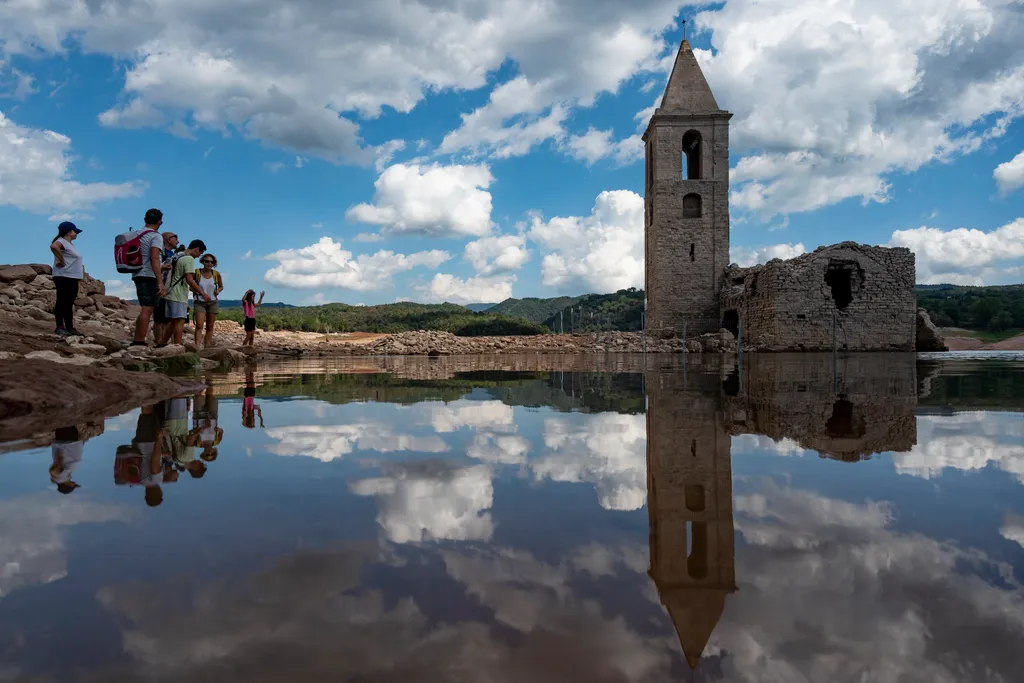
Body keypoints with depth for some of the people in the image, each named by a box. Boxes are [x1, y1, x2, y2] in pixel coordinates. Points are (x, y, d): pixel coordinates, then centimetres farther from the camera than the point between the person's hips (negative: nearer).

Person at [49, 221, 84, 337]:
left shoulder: (70, 244, 20)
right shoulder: (61, 241, -10)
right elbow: (53, 246, -33)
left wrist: (81, 267, 18)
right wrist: (61, 260, -26)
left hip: (73, 279, 10)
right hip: (64, 278, -10)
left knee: (69, 304, 11)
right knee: (62, 302, -8)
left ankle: (70, 328, 15)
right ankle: (60, 327, -7)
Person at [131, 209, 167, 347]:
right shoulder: (156, 236, -9)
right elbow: (154, 258, -21)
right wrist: (160, 282, -24)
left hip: (138, 276, 9)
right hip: (150, 277, -9)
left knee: (144, 309, 17)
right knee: (147, 310, -9)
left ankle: (136, 341, 19)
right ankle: (140, 342, -12)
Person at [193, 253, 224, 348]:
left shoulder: (216, 274, -2)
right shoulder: (197, 273, -6)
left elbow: (221, 286, 14)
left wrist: (218, 291, -8)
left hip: (212, 303, 2)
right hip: (200, 303, -2)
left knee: (210, 326, 5)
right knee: (199, 325, -16)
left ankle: (207, 346, 10)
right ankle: (197, 346, -24)